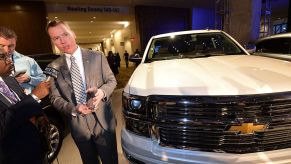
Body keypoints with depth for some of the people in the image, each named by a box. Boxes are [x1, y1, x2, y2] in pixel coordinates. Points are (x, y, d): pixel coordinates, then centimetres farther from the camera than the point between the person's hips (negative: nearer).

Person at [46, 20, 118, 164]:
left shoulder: (97, 56, -4)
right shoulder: (54, 67, 0)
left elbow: (111, 80, 0)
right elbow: (55, 98, 2)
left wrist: (102, 92, -21)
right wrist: (74, 108, -17)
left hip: (103, 121, -1)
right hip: (77, 125, 2)